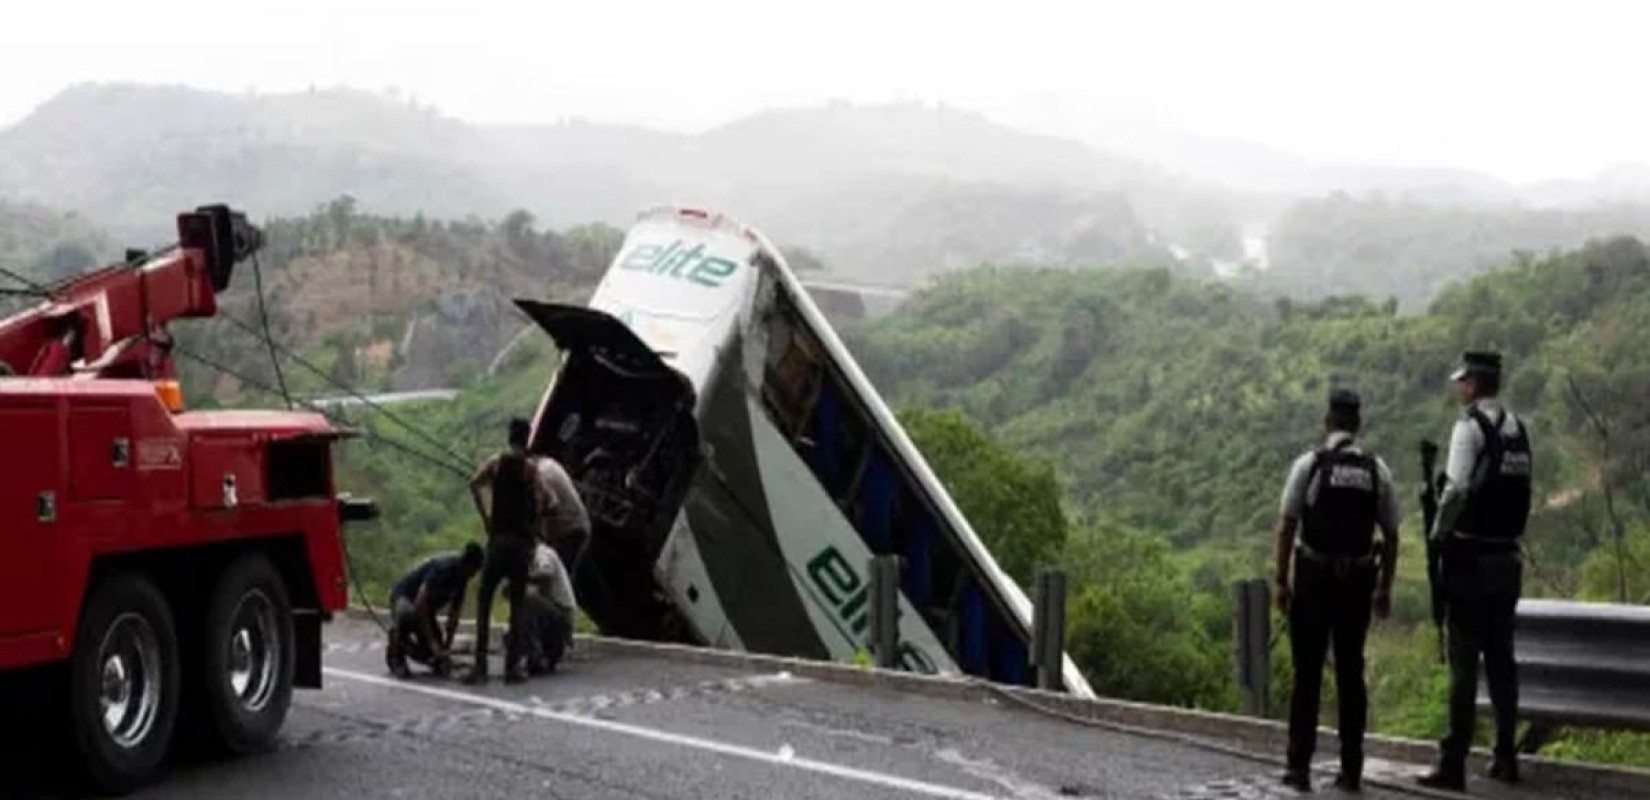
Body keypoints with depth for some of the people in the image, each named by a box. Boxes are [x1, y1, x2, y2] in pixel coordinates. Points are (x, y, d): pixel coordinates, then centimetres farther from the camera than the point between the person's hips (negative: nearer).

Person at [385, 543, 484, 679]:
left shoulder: (461, 576, -6)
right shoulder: (442, 567, -30)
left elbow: (454, 613, 0)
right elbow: (420, 605, -34)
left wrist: (447, 645, -8)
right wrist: (431, 641, -35)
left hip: (425, 612, 7)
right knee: (408, 614, -45)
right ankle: (395, 655, -17)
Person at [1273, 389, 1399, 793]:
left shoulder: (1309, 464, -5)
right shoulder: (1377, 470, 4)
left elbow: (1287, 526, -8)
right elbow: (1391, 535, 5)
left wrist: (1281, 581, -2)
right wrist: (1384, 587, 13)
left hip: (1314, 577, -2)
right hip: (1358, 580, 2)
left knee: (1307, 673, 2)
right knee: (1351, 673, 8)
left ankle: (1300, 767, 2)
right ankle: (1351, 770, 9)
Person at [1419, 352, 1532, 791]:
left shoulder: (1470, 426, -12)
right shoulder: (1517, 429, 10)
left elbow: (1457, 490, -19)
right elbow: (1519, 489, 11)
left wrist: (1437, 533, -7)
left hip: (1471, 556, -6)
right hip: (1508, 556, 7)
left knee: (1464, 662, -4)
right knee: (1501, 658, 14)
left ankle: (1453, 762, -3)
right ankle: (1506, 757, 19)